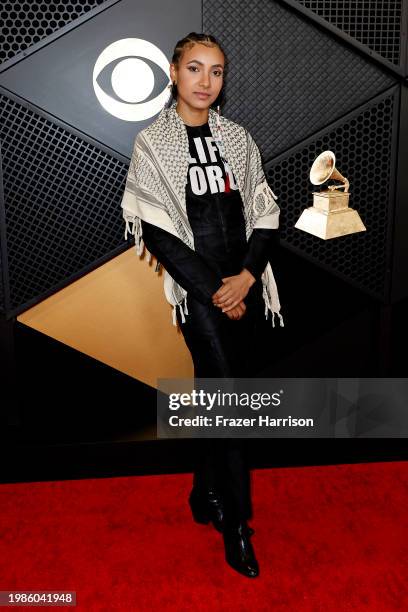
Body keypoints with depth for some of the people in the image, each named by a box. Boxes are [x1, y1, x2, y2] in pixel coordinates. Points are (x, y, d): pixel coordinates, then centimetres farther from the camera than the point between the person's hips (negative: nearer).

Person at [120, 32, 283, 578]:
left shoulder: (237, 137, 10)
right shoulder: (152, 143, -2)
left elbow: (266, 215, 6)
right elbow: (156, 231, -9)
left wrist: (247, 276, -9)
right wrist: (214, 290, -12)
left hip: (244, 286, 4)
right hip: (198, 289, -4)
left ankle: (205, 493, 30)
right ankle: (236, 523, 8)